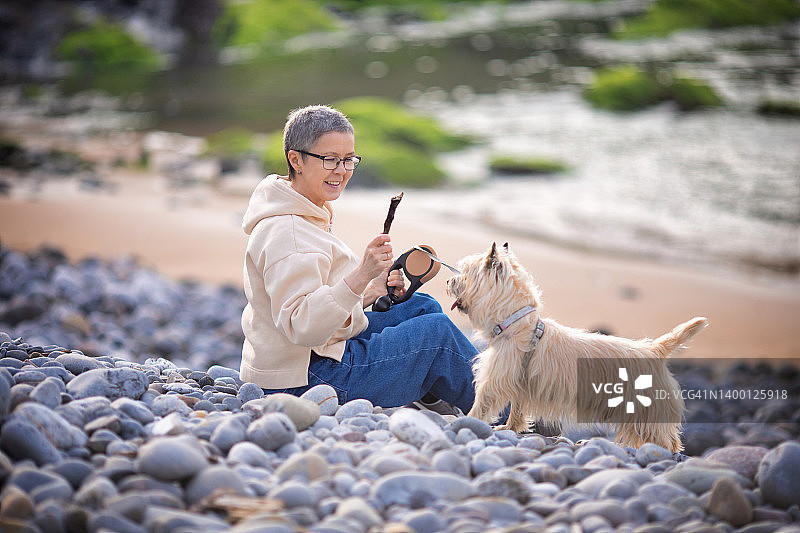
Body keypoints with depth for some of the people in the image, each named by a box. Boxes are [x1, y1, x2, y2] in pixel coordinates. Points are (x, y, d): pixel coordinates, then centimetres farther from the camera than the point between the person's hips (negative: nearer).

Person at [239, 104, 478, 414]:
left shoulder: (307, 217, 11)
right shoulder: (286, 234, -24)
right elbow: (302, 328, -32)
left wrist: (373, 292, 4)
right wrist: (361, 275, -39)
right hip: (304, 382, -11)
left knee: (423, 307, 15)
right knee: (436, 331, -4)